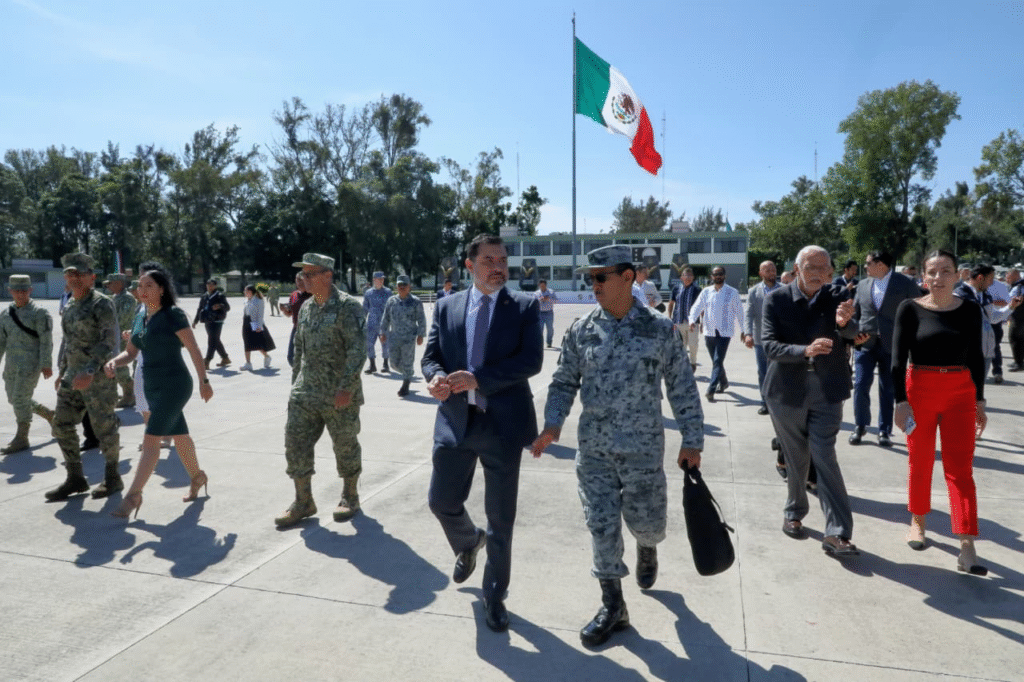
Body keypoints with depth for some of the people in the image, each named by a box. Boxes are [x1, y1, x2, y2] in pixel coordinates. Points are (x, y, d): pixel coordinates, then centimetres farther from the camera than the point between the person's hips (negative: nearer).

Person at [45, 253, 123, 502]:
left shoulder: (102, 303, -11)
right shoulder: (70, 305, 13)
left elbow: (109, 341, -20)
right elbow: (67, 340, 22)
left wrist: (90, 371, -29)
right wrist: (61, 371, 19)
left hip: (98, 376, -8)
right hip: (73, 375, 8)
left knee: (104, 427, 0)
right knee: (62, 425, 6)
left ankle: (112, 478, 16)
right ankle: (75, 478, 18)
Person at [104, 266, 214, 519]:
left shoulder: (173, 315, -13)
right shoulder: (141, 316, 9)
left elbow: (194, 349, -11)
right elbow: (131, 352, 14)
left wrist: (204, 381, -10)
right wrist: (114, 362, -7)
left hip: (174, 384, -8)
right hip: (152, 386, 8)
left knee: (151, 439, -10)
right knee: (179, 434, 19)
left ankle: (133, 495, -5)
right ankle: (197, 477, 36)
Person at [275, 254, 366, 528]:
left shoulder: (347, 306, -12)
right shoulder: (306, 308, 10)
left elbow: (358, 349, -18)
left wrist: (346, 387, -23)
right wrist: (295, 382, 17)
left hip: (340, 395, -6)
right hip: (305, 393, 7)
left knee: (345, 447, 8)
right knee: (295, 444, 5)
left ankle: (350, 498, 27)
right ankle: (303, 502, 19)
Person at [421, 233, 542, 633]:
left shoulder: (524, 306, -2)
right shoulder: (447, 306, 7)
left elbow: (531, 360, -13)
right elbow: (430, 355, 5)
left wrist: (477, 378, -23)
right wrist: (435, 377, -19)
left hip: (503, 423, -2)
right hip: (455, 419, 3)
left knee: (501, 518, 7)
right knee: (442, 501, 9)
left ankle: (494, 596, 29)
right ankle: (468, 544, 44)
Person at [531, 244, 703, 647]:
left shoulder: (660, 329, -5)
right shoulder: (581, 330, -1)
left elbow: (682, 388, 0)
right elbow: (564, 382, 6)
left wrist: (692, 440, 0)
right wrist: (553, 424, -8)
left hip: (643, 449, -1)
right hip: (593, 449, 2)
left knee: (647, 521, 10)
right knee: (602, 526, 4)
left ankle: (646, 548, 47)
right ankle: (612, 606, 20)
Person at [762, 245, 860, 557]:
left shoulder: (835, 298, -5)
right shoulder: (776, 299, -8)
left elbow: (852, 333, -22)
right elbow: (769, 345, -16)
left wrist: (845, 322, -45)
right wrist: (806, 350, -33)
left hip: (826, 392, 0)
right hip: (787, 391, 0)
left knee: (825, 458, -4)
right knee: (796, 458, 15)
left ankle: (836, 533, 0)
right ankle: (794, 513, 36)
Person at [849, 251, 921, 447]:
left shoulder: (906, 284, -2)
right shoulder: (862, 285, 10)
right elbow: (855, 313, 16)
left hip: (891, 345, -2)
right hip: (865, 343, 3)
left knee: (888, 390, 4)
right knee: (860, 385, -3)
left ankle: (884, 431, 16)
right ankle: (860, 426, 13)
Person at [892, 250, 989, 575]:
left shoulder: (970, 310, 2)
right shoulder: (910, 308, -6)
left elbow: (976, 358, 9)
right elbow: (898, 357, -8)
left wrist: (979, 400, 9)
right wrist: (901, 400, -14)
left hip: (960, 394, 2)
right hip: (920, 391, -1)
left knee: (960, 470, -1)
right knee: (920, 463, 12)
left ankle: (967, 549, -1)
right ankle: (917, 522, 32)